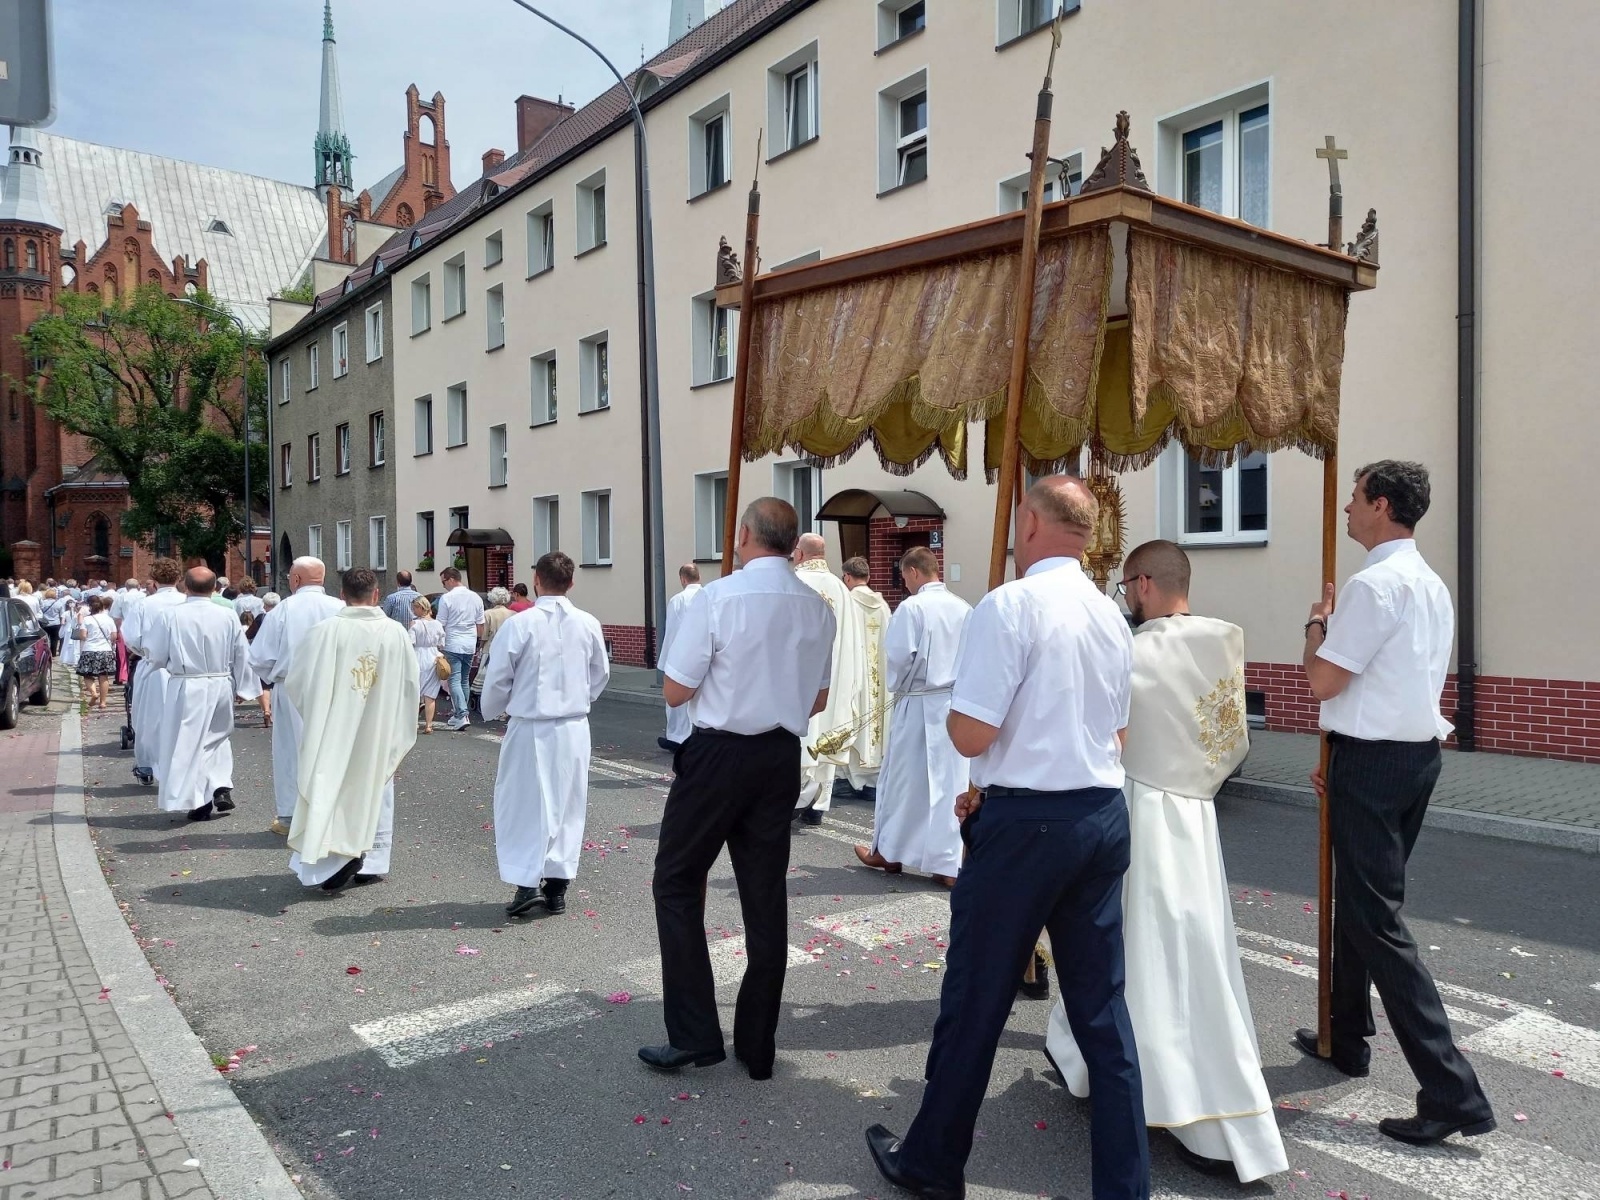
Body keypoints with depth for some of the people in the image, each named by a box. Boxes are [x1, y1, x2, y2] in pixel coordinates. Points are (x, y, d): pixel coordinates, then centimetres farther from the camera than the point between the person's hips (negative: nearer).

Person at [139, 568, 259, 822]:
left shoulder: (170, 615, -10)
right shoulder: (228, 616, -5)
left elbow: (154, 656, -4)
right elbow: (242, 655, 1)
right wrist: (243, 687, 12)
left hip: (186, 688, -2)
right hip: (221, 687, 2)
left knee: (188, 742, 8)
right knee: (217, 737, 21)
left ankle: (198, 801, 10)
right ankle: (221, 787, 9)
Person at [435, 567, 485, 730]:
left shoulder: (447, 598, -10)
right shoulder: (476, 597, 6)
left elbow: (440, 624, -7)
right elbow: (480, 624, 12)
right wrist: (479, 642, 23)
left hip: (452, 645, -6)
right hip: (470, 645, 6)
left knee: (454, 680, -5)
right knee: (464, 680, 15)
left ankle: (462, 715, -16)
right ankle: (459, 712, 21)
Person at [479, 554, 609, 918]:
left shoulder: (519, 624, -13)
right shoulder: (588, 625, -2)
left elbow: (497, 679, -7)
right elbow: (601, 675, 10)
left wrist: (494, 710, 12)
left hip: (529, 727, -3)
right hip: (574, 727, 4)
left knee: (522, 803, 8)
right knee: (567, 804, 12)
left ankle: (527, 882, 2)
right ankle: (557, 885, 18)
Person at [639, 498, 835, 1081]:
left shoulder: (719, 596, -14)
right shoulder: (817, 608, 2)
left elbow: (675, 690, -10)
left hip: (717, 753, -5)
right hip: (783, 758, 5)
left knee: (677, 884, 10)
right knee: (766, 894, 11)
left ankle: (694, 1033, 9)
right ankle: (757, 1044, 21)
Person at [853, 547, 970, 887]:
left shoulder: (912, 607, -13)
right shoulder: (964, 608, 3)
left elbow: (900, 656, -14)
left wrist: (897, 687, 4)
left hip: (919, 705, -5)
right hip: (957, 704, 5)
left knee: (902, 780, 11)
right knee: (952, 782, 7)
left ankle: (888, 852, 25)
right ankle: (949, 865, 9)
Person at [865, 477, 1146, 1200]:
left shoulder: (1009, 605, -14)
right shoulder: (1111, 616, 10)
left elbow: (970, 734, -18)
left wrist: (955, 702, 6)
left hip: (1026, 823, -7)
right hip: (1105, 815, 7)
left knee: (975, 1002, 9)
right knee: (1103, 1006, 14)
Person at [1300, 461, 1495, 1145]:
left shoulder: (1375, 584, -18)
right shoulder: (1433, 586, 13)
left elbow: (1323, 681, -19)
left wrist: (1318, 622, 0)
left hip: (1373, 763, -10)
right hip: (1417, 754, 10)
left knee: (1376, 920, -6)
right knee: (1359, 901, 21)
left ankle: (1451, 1090, -5)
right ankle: (1347, 1038, 35)